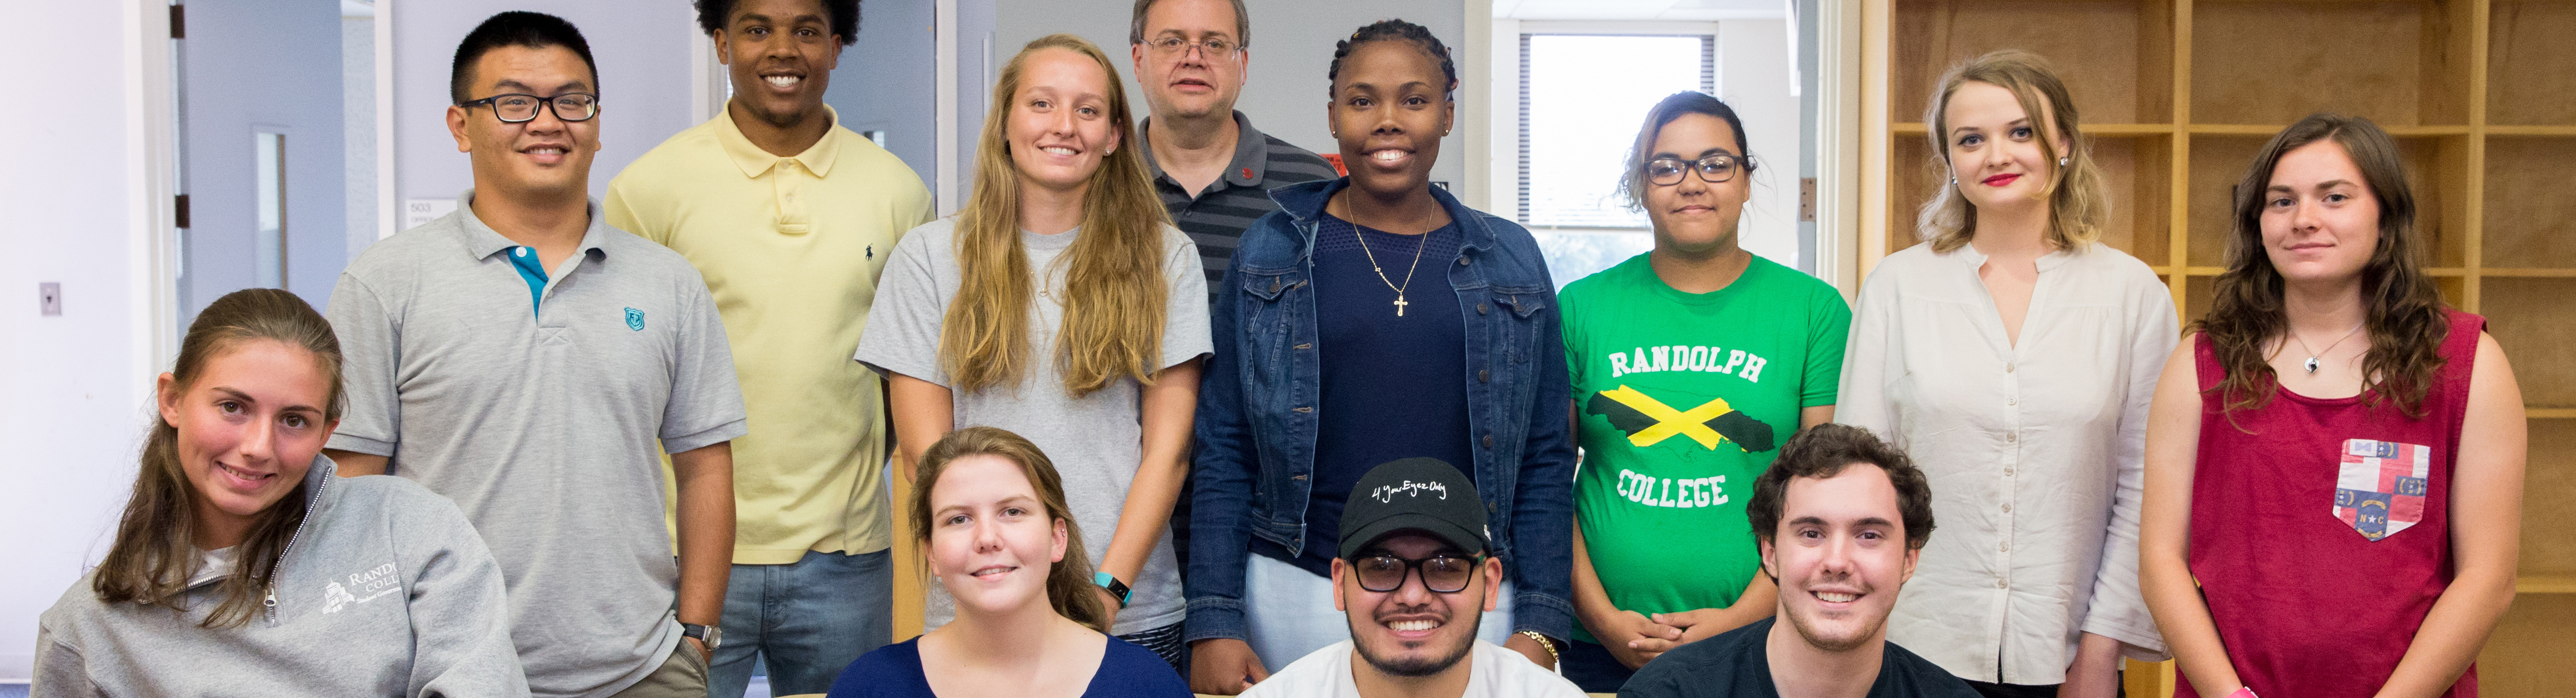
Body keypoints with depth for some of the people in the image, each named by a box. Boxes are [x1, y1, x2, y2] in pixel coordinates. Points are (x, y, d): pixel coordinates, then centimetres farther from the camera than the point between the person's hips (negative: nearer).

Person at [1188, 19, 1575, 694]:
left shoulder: (1511, 260, 5)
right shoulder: (1270, 252, 2)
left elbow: (1544, 459, 5)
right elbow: (1226, 453, 2)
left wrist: (1539, 628, -2)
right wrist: (1214, 623, -5)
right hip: (1298, 596, -1)